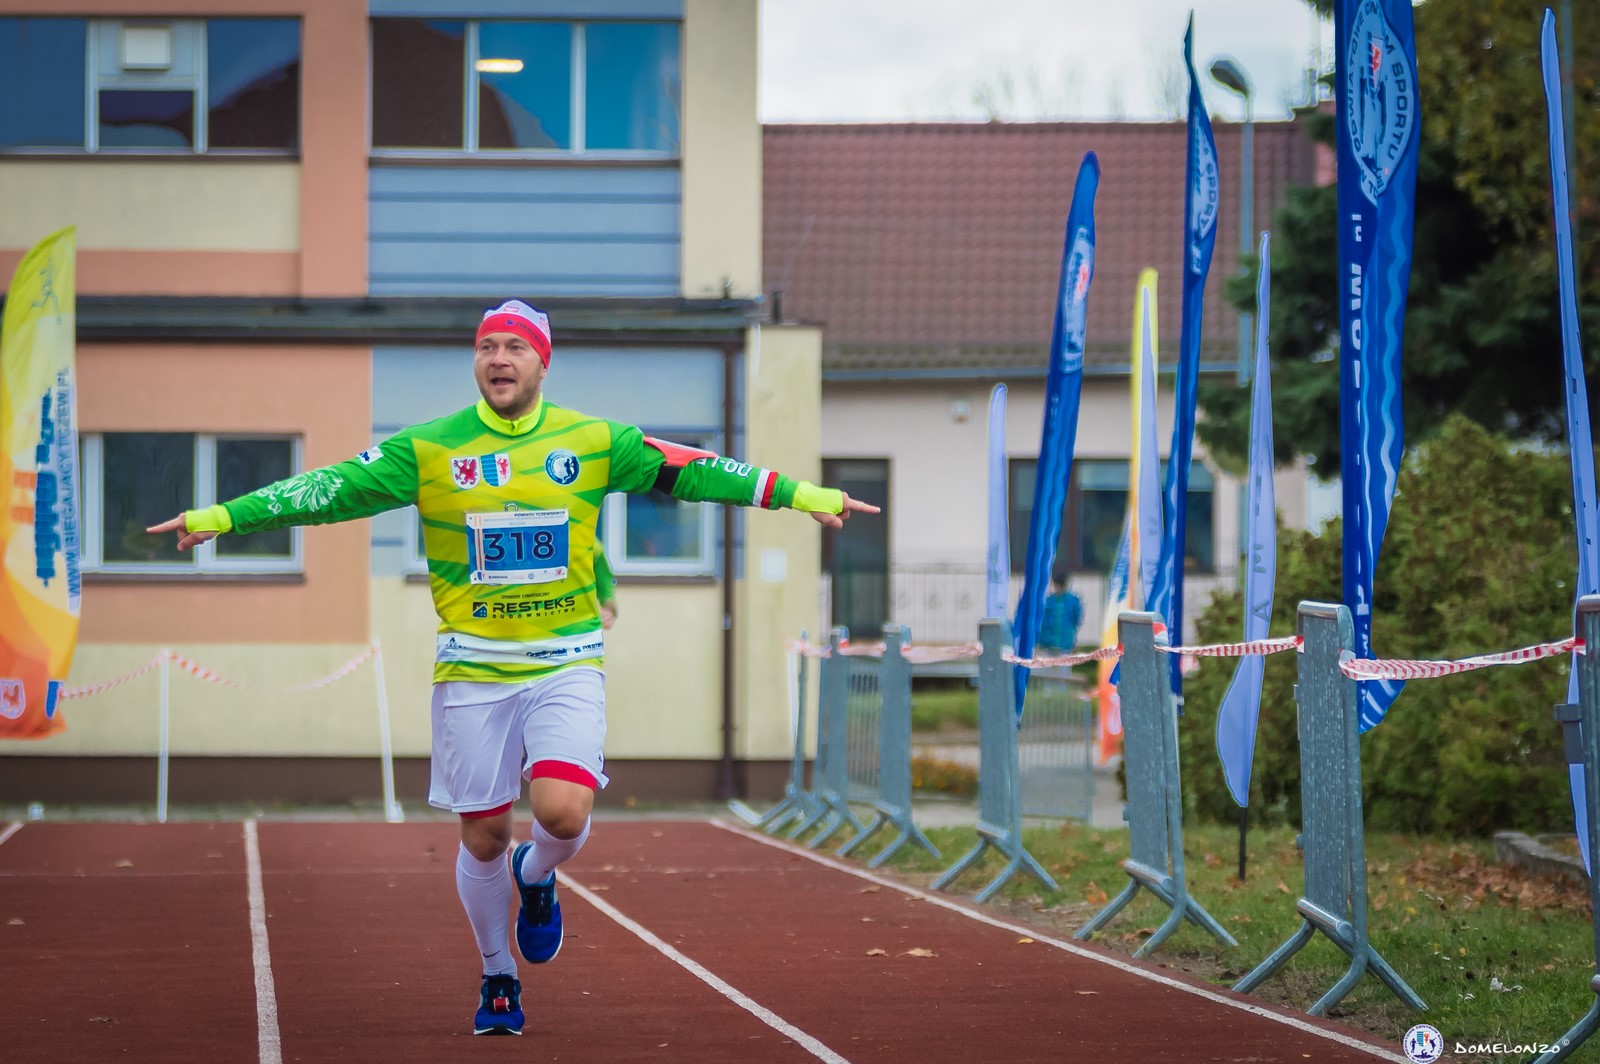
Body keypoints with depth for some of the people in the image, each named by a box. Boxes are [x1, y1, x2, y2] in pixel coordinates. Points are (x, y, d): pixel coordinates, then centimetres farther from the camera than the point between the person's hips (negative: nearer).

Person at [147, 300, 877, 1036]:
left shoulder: (593, 443, 1)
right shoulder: (429, 450, -2)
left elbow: (688, 472, 3)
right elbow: (333, 489, -5)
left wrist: (805, 496, -1)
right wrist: (219, 518, -12)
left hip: (567, 664, 0)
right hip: (472, 668, 0)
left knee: (564, 810, -20)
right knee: (483, 838, 5)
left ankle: (536, 877, 17)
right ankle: (498, 977, 29)